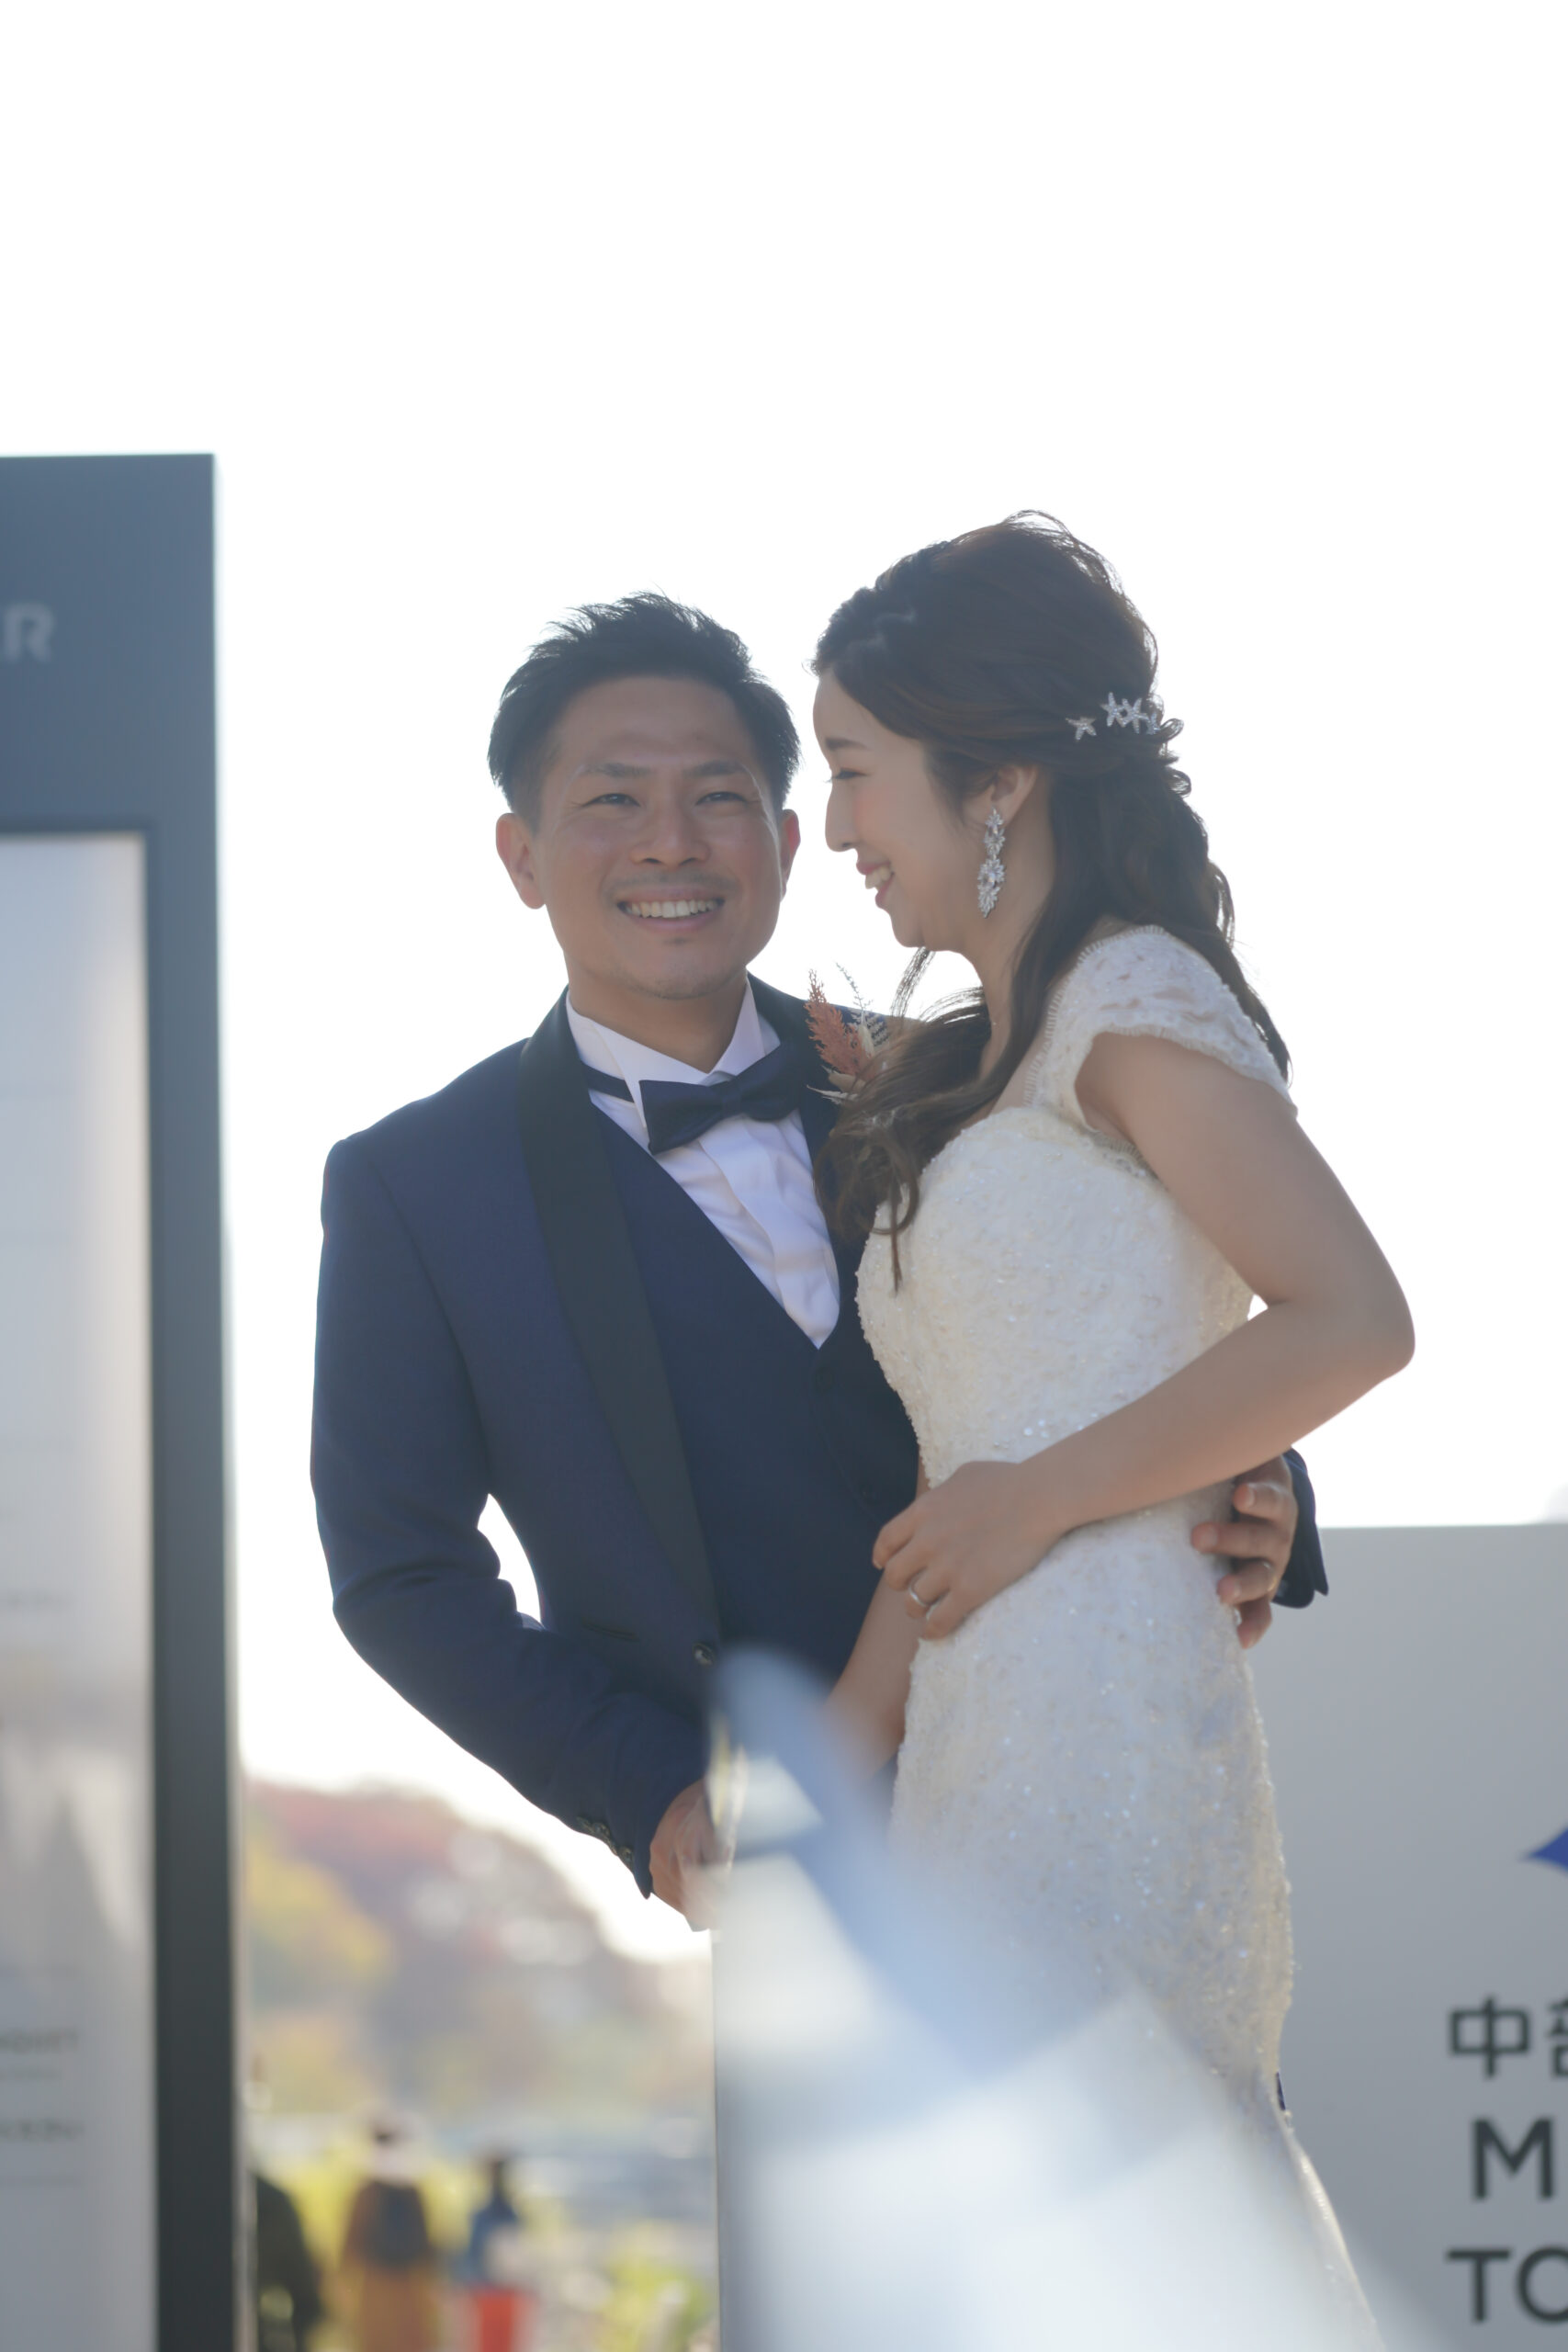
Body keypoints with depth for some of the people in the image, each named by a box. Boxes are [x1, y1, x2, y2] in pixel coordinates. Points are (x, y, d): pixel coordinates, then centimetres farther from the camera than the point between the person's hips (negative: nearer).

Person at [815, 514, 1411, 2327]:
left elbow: (1350, 1320, -16)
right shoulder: (971, 1073, 23)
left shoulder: (1134, 998, -3)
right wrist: (840, 1749, 6)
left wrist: (1040, 1497, -11)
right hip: (985, 1754, 9)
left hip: (1098, 1739, -9)